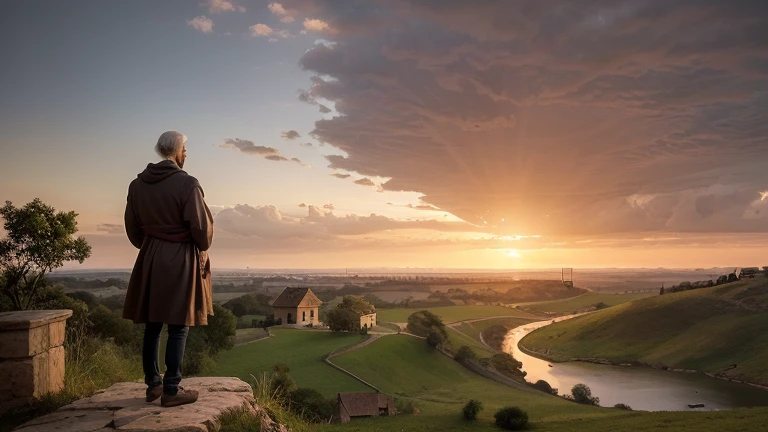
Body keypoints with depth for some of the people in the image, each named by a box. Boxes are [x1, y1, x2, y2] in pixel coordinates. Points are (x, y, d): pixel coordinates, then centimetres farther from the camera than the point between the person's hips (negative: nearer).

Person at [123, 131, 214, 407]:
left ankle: (153, 385, 24)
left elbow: (132, 228, 10)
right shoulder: (187, 184, -14)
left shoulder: (138, 184, 4)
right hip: (181, 261, -6)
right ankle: (171, 390, 6)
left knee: (152, 325, 14)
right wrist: (203, 249, 5)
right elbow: (201, 226, -14)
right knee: (178, 328, 2)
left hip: (149, 260, 6)